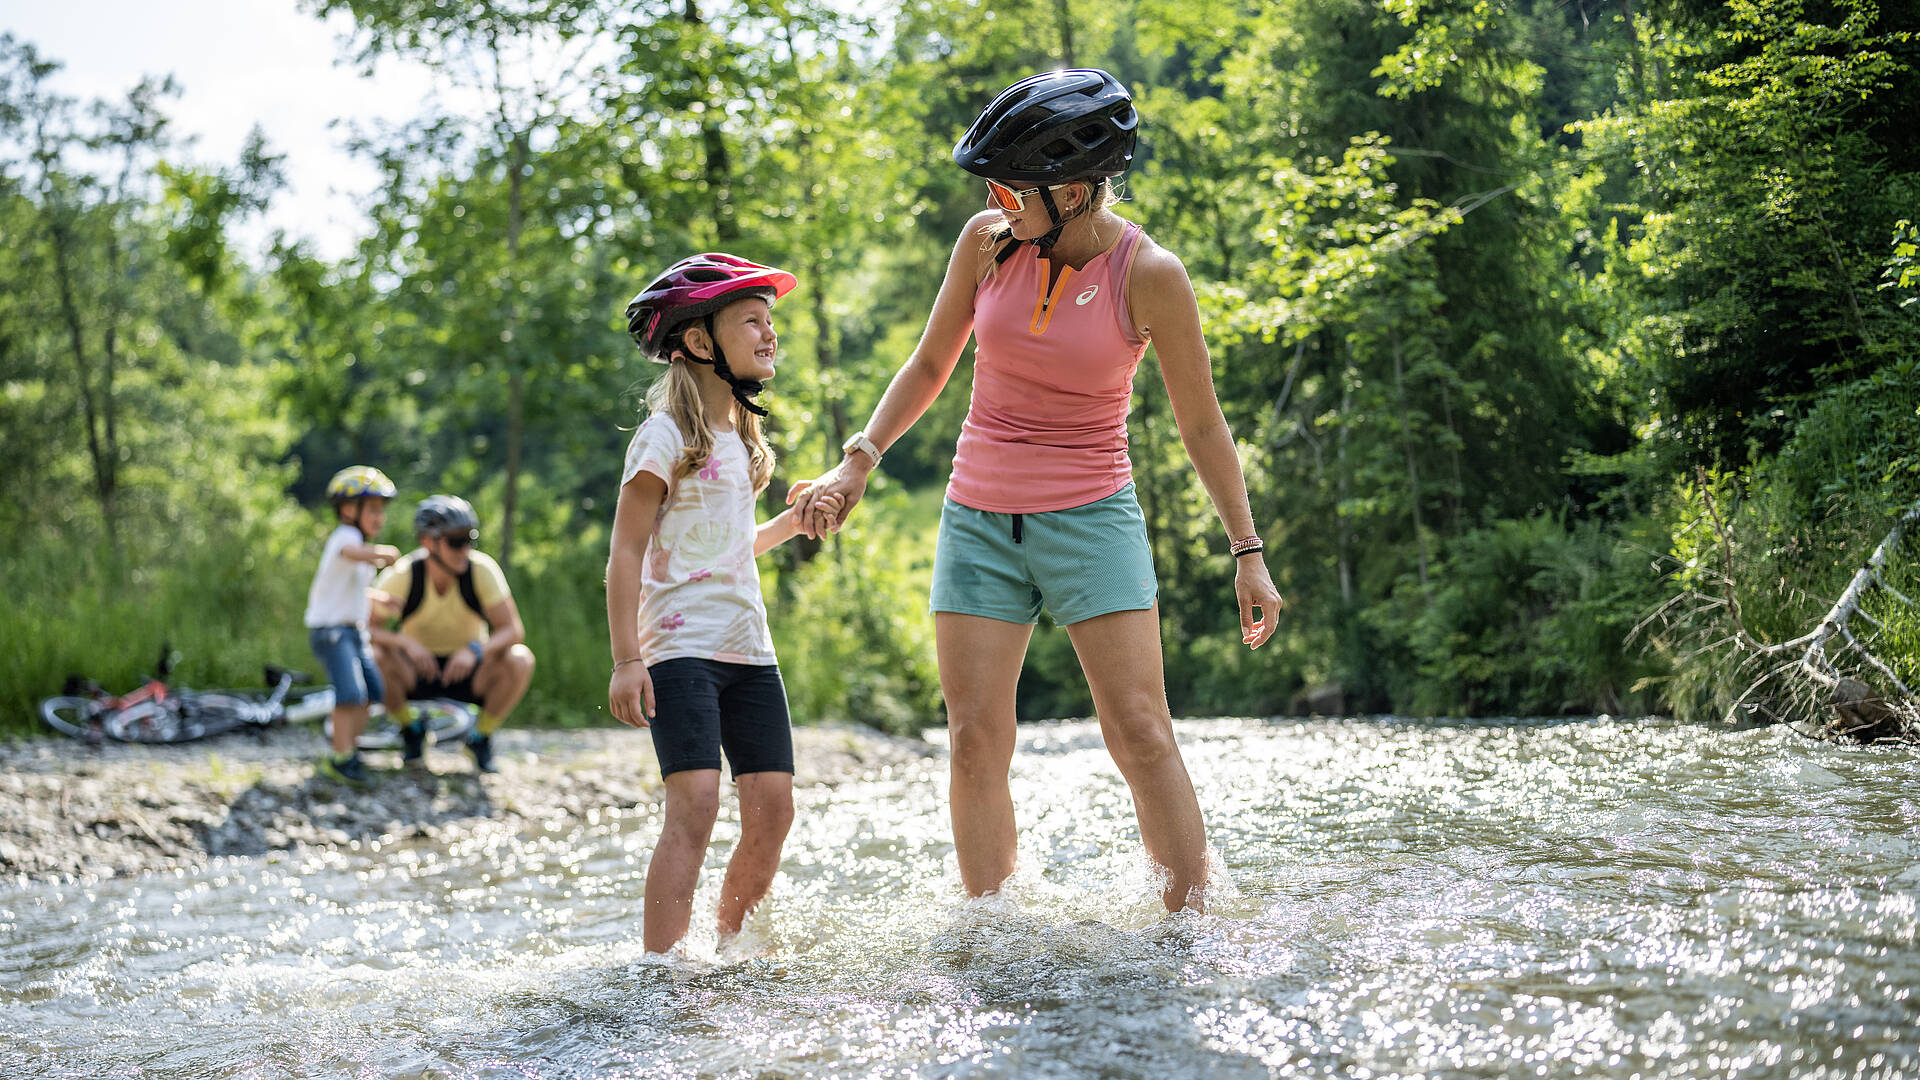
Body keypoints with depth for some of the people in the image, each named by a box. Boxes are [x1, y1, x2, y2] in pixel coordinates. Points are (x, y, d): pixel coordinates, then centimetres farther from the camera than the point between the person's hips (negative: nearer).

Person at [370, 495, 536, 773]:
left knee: (520, 660, -29)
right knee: (375, 657, -31)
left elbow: (513, 630, -21)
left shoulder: (482, 569, -19)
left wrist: (475, 650, -41)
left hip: (466, 670, 0)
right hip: (418, 670, 0)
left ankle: (480, 738, -4)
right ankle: (412, 730, -2)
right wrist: (405, 642, -40)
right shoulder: (402, 575, -20)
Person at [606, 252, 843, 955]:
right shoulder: (665, 437, -6)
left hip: (749, 652, 7)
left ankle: (730, 951, 17)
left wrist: (796, 521, 16)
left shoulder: (740, 438, 17)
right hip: (681, 648, -7)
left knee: (772, 807, 1)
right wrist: (626, 659, -16)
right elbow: (627, 553, -10)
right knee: (695, 804, -18)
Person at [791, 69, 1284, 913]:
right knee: (975, 739, -1)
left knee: (1141, 736, -9)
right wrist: (858, 461, 4)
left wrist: (1247, 550, -1)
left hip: (1091, 518, -3)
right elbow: (930, 365, 13)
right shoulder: (988, 241, -2)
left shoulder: (1148, 276, -11)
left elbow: (1201, 424, -1)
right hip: (979, 518, 3)